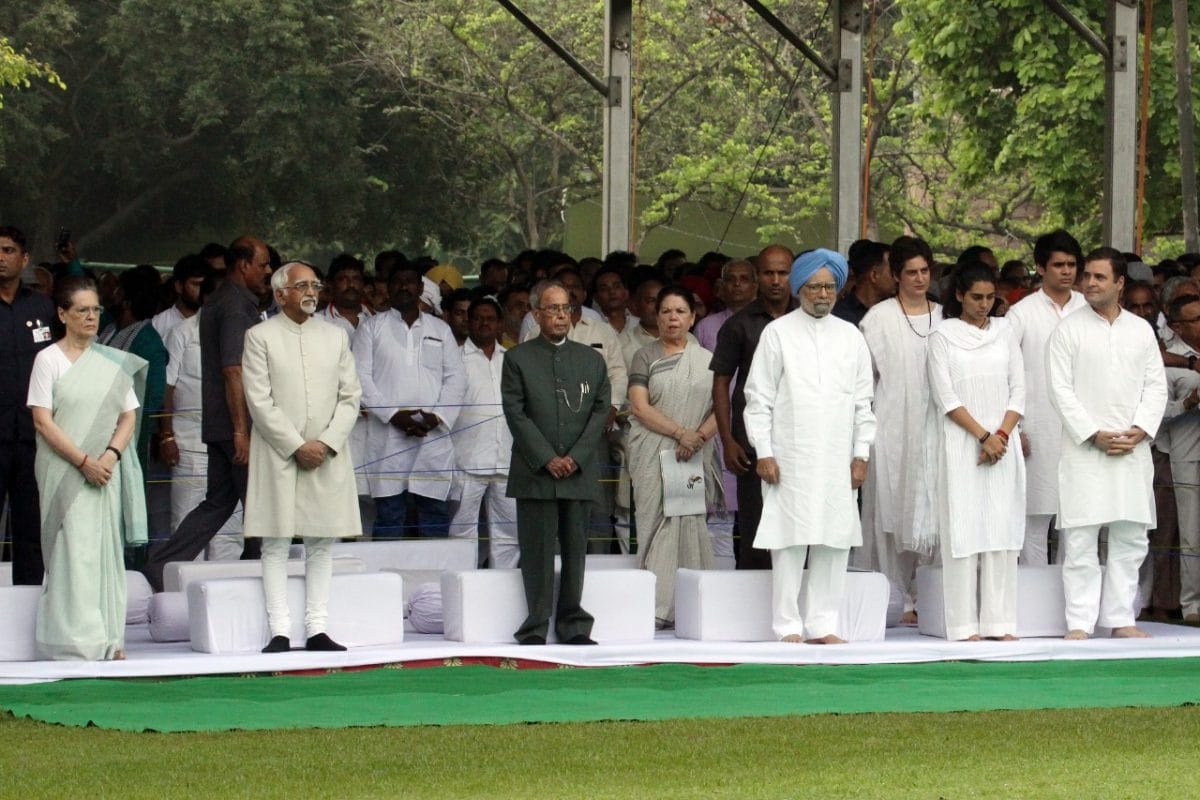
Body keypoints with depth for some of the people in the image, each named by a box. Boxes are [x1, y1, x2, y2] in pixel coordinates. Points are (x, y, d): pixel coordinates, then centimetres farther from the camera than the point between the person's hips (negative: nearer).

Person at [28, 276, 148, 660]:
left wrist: (111, 455, -9)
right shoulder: (48, 360, -1)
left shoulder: (114, 362, 10)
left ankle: (107, 638, 5)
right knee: (72, 548, -8)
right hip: (64, 470, -4)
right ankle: (75, 639, -8)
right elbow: (43, 421, -7)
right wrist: (83, 462, -14)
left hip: (106, 471, 4)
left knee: (107, 549, 3)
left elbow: (129, 415, 9)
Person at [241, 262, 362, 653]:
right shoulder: (260, 337, 1)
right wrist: (297, 447, -11)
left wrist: (327, 443, -6)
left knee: (322, 544, 3)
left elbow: (350, 397, 8)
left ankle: (317, 629, 6)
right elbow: (260, 402, -6)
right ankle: (280, 631, -4)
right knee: (276, 544, -4)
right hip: (278, 455, -3)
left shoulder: (336, 336, 13)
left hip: (328, 455, 4)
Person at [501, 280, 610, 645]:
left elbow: (601, 411, 6)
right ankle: (536, 626, -1)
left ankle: (573, 625, 8)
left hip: (579, 472, 2)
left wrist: (575, 457, -6)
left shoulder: (591, 360, 12)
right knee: (537, 551, -4)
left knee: (575, 548, 3)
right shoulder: (518, 358, 4)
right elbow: (515, 413, -3)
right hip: (534, 472, -2)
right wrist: (547, 459, -10)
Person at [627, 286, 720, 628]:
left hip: (696, 457, 2)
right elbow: (639, 407, -3)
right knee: (657, 524, -7)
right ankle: (656, 609, -10)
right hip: (654, 455, -2)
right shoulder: (645, 357, 7)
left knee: (691, 523, -2)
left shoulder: (706, 359, 13)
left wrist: (699, 436, -11)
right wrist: (680, 432, -13)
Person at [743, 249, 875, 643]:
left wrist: (861, 455, 7)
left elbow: (862, 402, 15)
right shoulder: (778, 333, 3)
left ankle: (822, 625, 8)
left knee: (834, 541, 1)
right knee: (789, 542, -5)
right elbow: (759, 398, 1)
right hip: (789, 459, -3)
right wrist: (764, 454, -6)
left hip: (836, 461, 3)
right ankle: (788, 626, 0)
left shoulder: (851, 337, 13)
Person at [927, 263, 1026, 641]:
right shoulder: (943, 336, 1)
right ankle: (965, 624, -4)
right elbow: (946, 396, -5)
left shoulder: (1003, 331, 12)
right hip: (961, 444, -3)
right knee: (963, 528, -5)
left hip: (1003, 444, 3)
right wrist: (983, 436, -12)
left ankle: (1000, 622, 2)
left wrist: (1002, 435, -6)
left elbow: (1018, 390, 8)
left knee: (1002, 528, 0)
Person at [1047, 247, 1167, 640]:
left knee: (1130, 540, 5)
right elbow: (1061, 390, -5)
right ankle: (1079, 622, -3)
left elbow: (1156, 386, 9)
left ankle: (1120, 618, 12)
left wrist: (1140, 431, -7)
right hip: (1084, 450, -4)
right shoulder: (1068, 330, 1)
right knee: (1080, 540, -6)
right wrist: (1094, 435, -12)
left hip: (1133, 449, 4)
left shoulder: (1141, 331, 11)